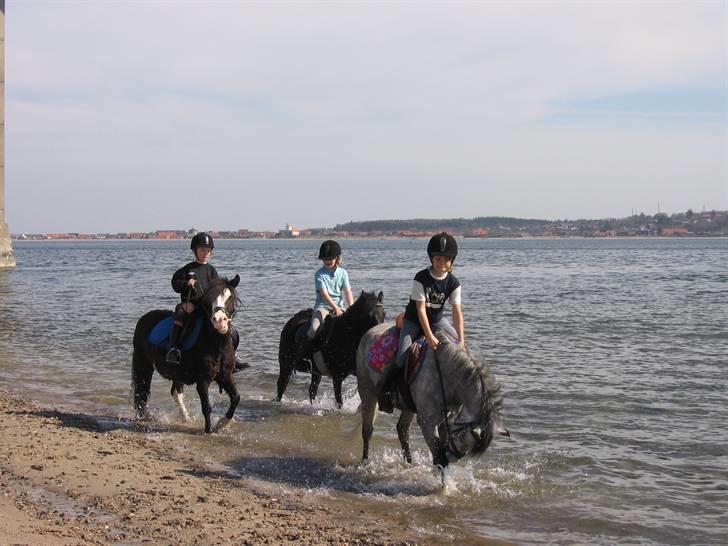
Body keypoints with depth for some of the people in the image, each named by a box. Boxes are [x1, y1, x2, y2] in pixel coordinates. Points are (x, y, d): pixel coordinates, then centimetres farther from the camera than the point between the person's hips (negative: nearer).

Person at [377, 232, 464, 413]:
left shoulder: (453, 282, -12)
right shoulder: (421, 278, -21)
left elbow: (457, 312, -14)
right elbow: (420, 309, -24)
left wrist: (461, 340, -25)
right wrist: (430, 337, -31)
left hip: (437, 319, 4)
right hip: (414, 319, -4)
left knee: (458, 348, -8)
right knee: (403, 355, -21)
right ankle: (384, 388, -5)